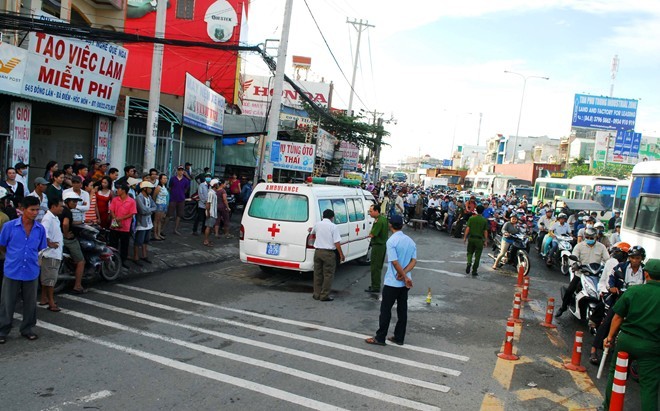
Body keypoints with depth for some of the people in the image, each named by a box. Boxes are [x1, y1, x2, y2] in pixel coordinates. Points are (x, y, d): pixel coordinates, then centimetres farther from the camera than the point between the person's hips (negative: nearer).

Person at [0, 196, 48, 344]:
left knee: (30, 303, 12)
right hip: (12, 271, -2)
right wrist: (13, 256, 11)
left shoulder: (40, 229, -2)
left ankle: (27, 329, 28)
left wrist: (30, 256, 10)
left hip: (31, 272, 2)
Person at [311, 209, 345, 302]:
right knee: (328, 275, 4)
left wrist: (311, 229, 49)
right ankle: (324, 296, 5)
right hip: (328, 253, -5)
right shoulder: (333, 226, -10)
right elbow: (337, 242, -13)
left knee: (317, 274, 14)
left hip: (318, 251, 5)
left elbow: (312, 232, 26)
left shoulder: (317, 224, 4)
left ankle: (317, 294, 19)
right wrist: (341, 254, -4)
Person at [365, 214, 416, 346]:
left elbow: (395, 262, -21)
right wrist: (404, 274, -10)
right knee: (402, 310, 11)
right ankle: (399, 338, 18)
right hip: (404, 282, 7)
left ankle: (380, 338, 9)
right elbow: (414, 261, 2)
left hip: (392, 282, -7)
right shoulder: (410, 241, 6)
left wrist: (405, 277, -13)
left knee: (386, 310, 2)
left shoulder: (391, 241, -16)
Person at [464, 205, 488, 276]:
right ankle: (474, 271, 10)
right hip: (479, 239, -1)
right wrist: (486, 241, 2)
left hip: (471, 238, 1)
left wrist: (465, 237, 2)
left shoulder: (471, 218, -3)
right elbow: (485, 232, -5)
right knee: (477, 256, 7)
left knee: (470, 252, 17)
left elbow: (467, 228, -5)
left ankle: (469, 263, -11)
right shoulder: (485, 220, -5)